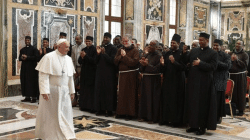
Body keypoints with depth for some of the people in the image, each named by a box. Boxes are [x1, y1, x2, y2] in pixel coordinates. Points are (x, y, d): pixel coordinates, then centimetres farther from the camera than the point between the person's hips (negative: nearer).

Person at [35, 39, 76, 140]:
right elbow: (43, 75, -15)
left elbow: (70, 76, 11)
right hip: (51, 91, -5)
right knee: (50, 113, 6)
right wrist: (44, 91, -21)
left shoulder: (68, 59, 7)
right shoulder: (49, 57, -11)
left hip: (64, 92, 5)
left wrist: (72, 91, 10)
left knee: (65, 113, 6)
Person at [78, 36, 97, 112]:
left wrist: (85, 56, -14)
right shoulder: (84, 49, 12)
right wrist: (82, 57, -10)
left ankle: (91, 107, 2)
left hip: (91, 72, -6)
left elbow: (94, 60, -15)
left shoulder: (94, 49, -6)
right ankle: (84, 105, 16)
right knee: (84, 89, 9)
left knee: (91, 90, -4)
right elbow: (79, 61, 10)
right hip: (84, 72, 6)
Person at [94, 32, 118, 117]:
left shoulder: (113, 49, -5)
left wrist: (104, 53, -22)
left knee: (109, 91, -3)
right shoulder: (101, 48, 12)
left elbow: (112, 60, -15)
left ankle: (109, 110, 4)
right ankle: (101, 109, 14)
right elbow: (97, 61, 11)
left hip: (109, 74, -6)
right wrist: (98, 53, -6)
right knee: (99, 90, 6)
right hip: (100, 73, 6)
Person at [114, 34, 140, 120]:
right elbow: (115, 61, 6)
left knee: (130, 94, -2)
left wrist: (125, 56, -14)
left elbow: (134, 62, -16)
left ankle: (130, 113, 6)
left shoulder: (135, 50, -4)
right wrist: (121, 56, -10)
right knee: (121, 93, 10)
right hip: (122, 74, 6)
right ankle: (121, 111, 20)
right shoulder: (120, 50, 14)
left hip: (131, 75, -5)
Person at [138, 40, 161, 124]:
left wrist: (147, 65, -20)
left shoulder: (158, 56, -9)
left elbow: (156, 69, -17)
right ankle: (143, 116, 23)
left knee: (152, 99, -1)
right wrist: (142, 64, -10)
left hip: (154, 80, -6)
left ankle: (152, 118, 9)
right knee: (144, 97, 12)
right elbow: (141, 69, 10)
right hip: (145, 79, 7)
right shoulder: (146, 55, 10)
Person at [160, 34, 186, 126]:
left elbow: (183, 67, -12)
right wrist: (162, 64, -9)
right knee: (166, 99, 5)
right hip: (167, 79, 5)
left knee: (176, 100, -2)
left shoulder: (181, 54, -4)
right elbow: (164, 67, 12)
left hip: (177, 80, -5)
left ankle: (176, 120, 7)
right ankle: (165, 118, 14)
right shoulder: (167, 53, 12)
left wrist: (174, 62, -23)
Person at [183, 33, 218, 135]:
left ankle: (202, 127, 12)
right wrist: (184, 53, -7)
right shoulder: (194, 51, 10)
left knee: (202, 104, 1)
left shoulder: (213, 53, -4)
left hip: (204, 83, -5)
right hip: (192, 81, 5)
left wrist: (200, 63, -19)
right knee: (192, 103, 9)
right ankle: (194, 125, 21)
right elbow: (185, 61, 10)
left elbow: (213, 67, -13)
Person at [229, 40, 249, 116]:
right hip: (231, 75, 4)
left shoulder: (244, 55, 1)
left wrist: (237, 60, -19)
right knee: (232, 93, 3)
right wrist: (230, 60, -5)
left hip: (240, 77, -4)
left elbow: (245, 65, -9)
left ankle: (241, 110, 8)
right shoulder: (231, 53, 14)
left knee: (240, 93, -3)